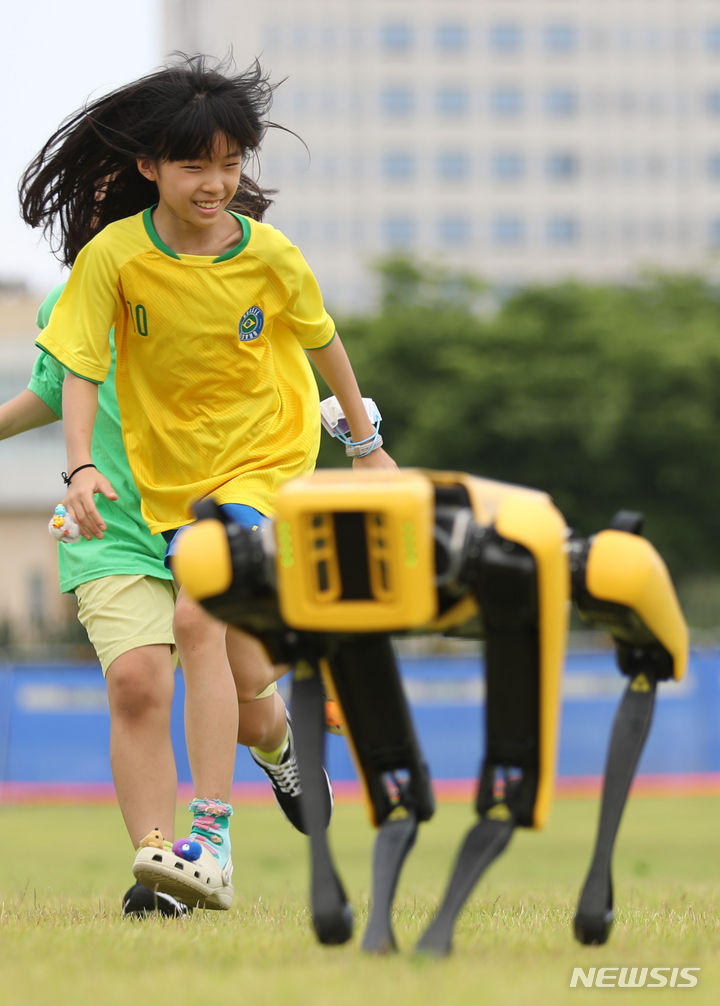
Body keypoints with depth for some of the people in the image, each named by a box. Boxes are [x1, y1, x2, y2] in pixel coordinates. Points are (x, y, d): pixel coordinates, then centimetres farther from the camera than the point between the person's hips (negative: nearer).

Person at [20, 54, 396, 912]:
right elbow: (80, 369, -10)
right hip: (170, 477, 2)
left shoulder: (270, 257, -11)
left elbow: (322, 343, 6)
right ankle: (275, 737, 44)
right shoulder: (114, 256, -13)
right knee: (243, 676, 6)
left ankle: (210, 843, -25)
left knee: (197, 621, -24)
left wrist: (367, 443, 17)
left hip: (266, 461, -2)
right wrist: (80, 467, -26)